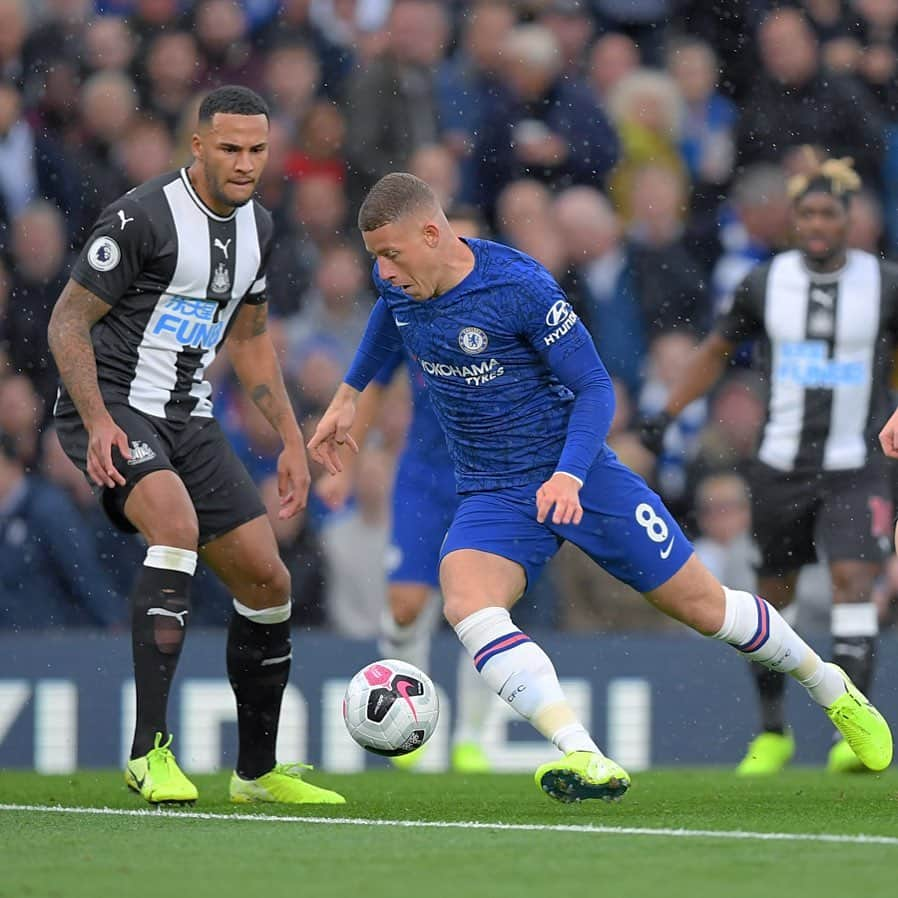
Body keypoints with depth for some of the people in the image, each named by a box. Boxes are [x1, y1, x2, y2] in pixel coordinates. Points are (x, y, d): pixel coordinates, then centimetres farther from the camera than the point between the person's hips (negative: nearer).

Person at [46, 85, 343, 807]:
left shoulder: (256, 226, 8)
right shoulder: (144, 217, -16)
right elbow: (67, 322, -14)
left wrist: (291, 437, 16)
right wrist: (99, 421, -26)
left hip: (187, 417, 8)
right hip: (111, 404, -8)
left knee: (268, 583, 5)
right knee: (177, 525, -34)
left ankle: (257, 770, 22)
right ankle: (149, 750, -32)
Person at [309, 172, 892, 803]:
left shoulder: (520, 287, -22)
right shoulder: (398, 281, -5)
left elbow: (595, 386, -16)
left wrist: (568, 477, -30)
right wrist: (348, 395, 25)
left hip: (578, 476, -4)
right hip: (491, 497, 4)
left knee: (707, 609, 5)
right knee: (466, 606, -28)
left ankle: (833, 691, 33)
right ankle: (586, 760, -38)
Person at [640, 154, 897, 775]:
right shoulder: (765, 283, 1)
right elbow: (718, 351, 14)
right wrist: (666, 414, 9)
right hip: (781, 465, 2)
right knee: (774, 595, 8)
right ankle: (773, 733, 25)